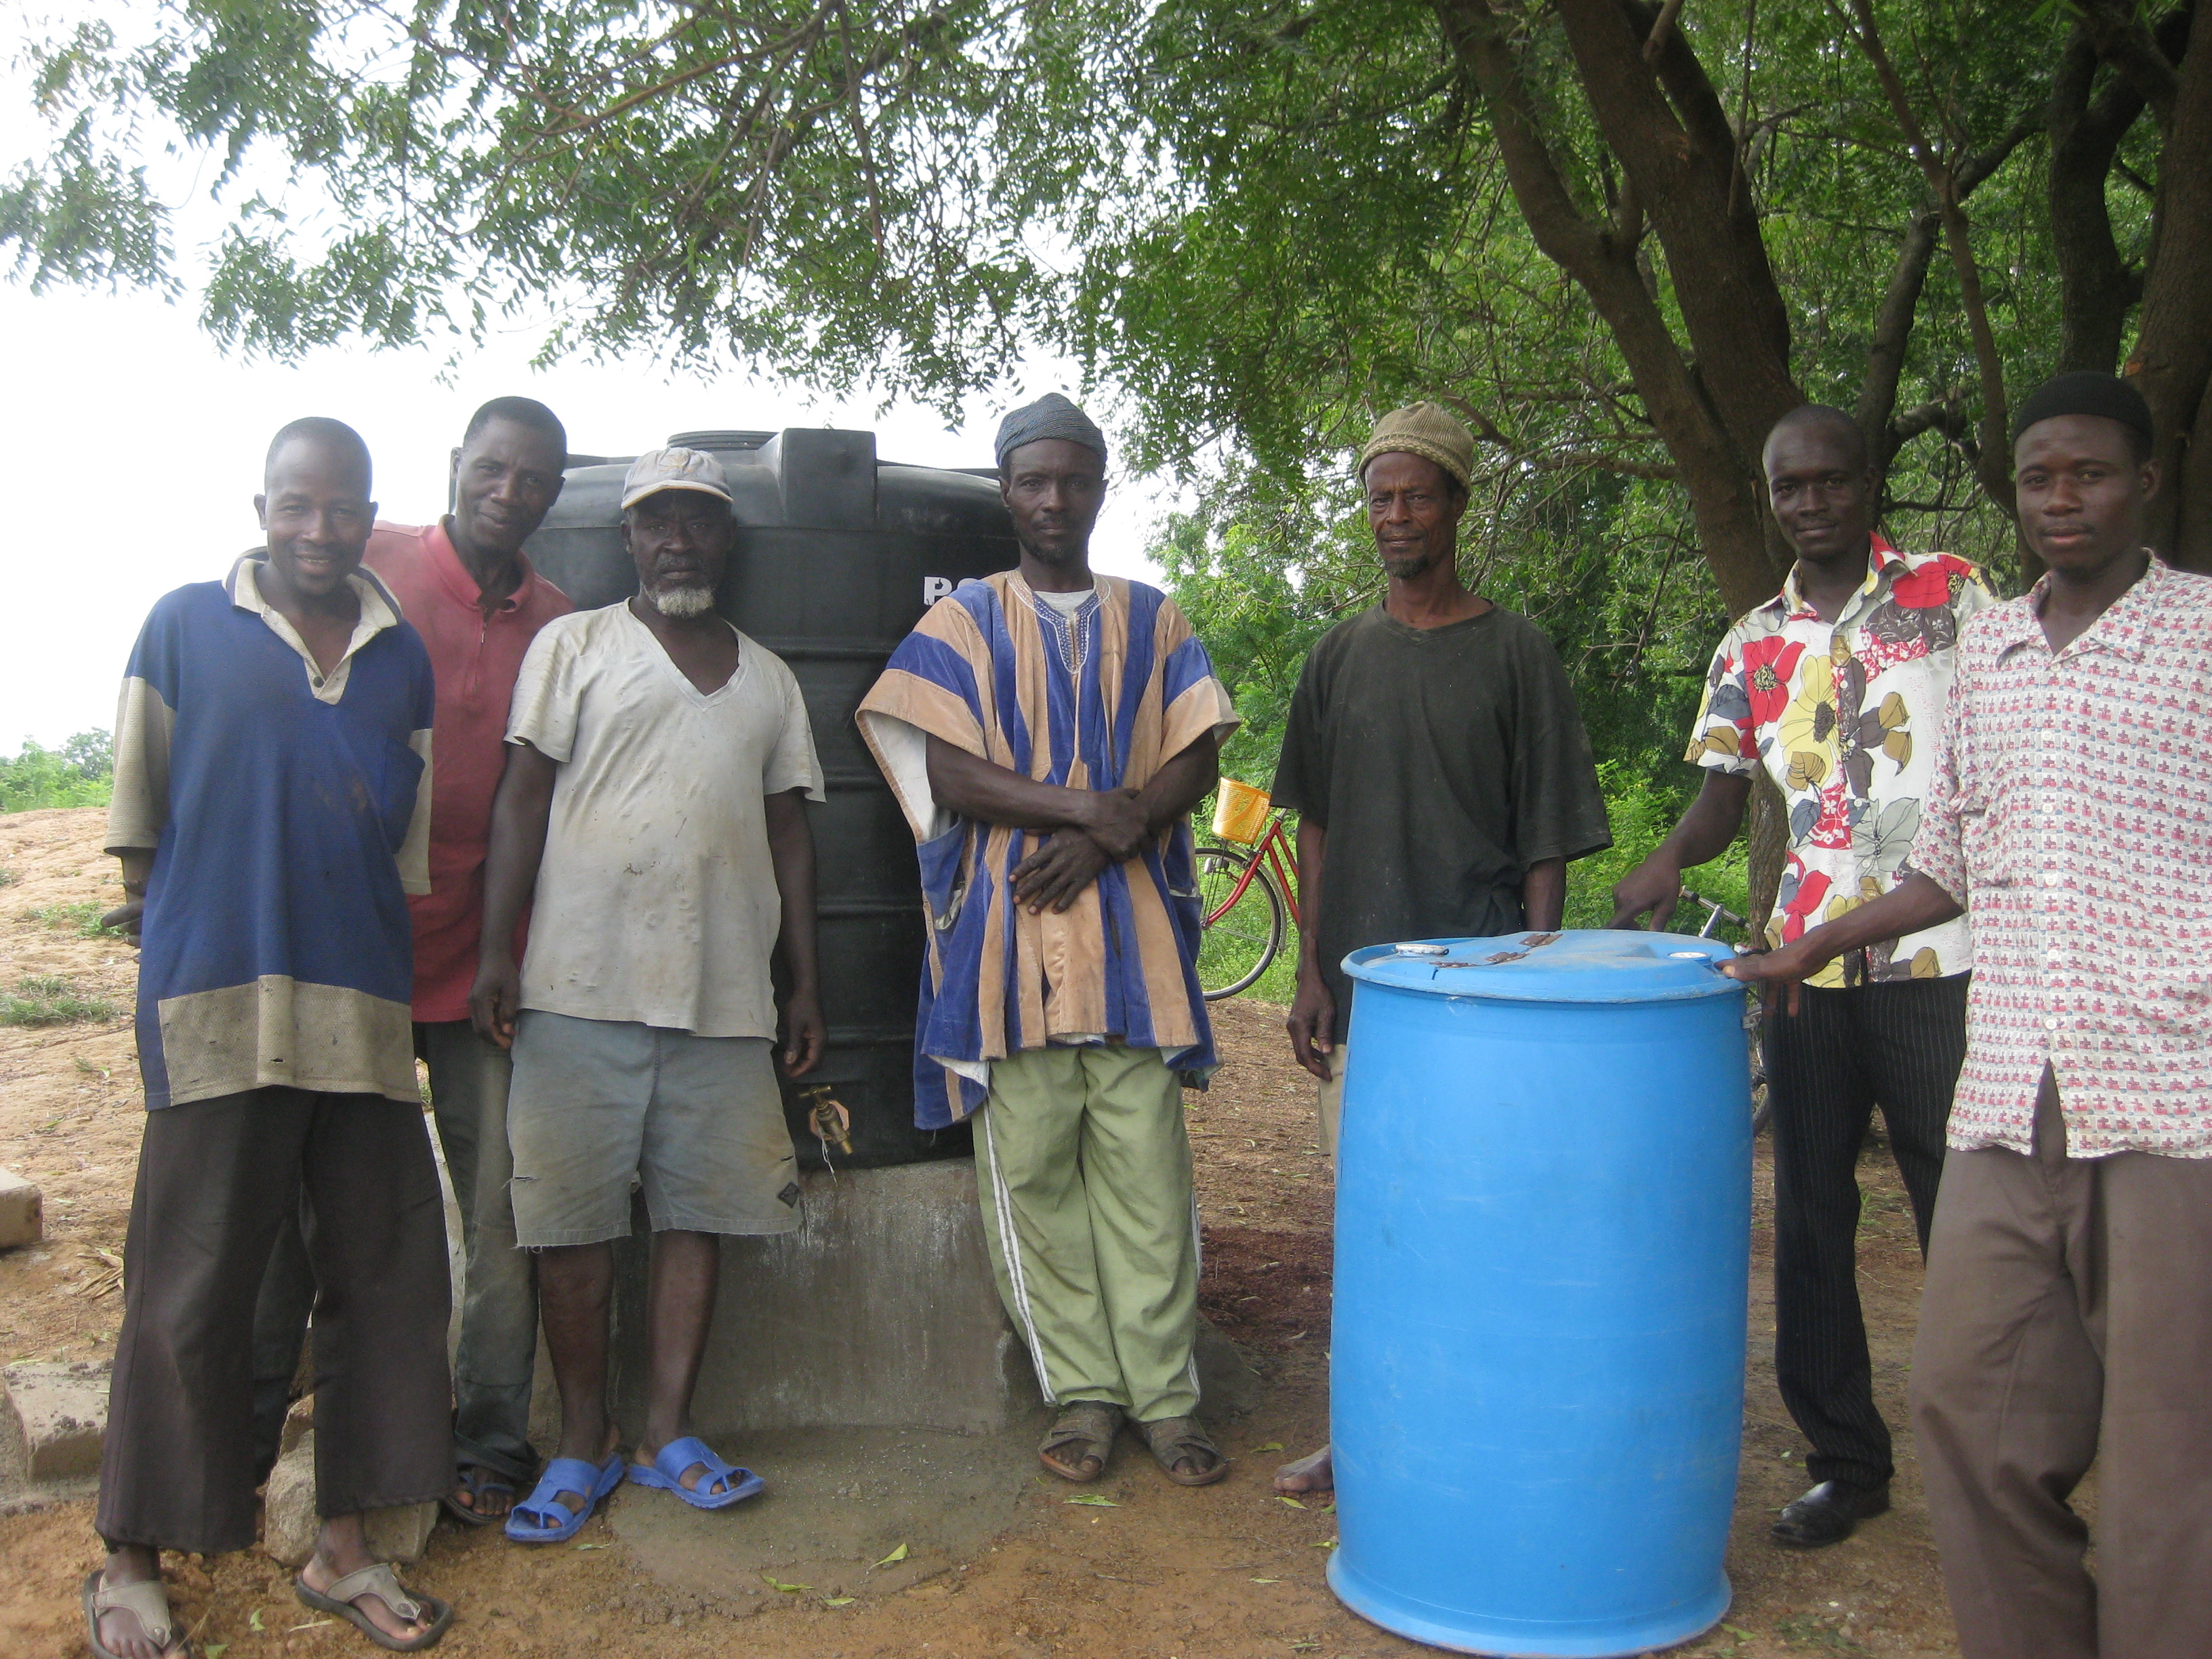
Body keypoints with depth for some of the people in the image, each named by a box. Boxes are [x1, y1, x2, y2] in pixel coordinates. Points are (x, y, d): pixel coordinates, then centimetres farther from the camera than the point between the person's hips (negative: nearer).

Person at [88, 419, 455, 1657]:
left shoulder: (404, 656, 14)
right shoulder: (186, 627, 4)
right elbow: (140, 814, 8)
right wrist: (171, 923, 10)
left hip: (367, 1009, 4)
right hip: (218, 1001, -4)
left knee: (387, 1274, 6)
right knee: (191, 1289, 1)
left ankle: (346, 1549, 20)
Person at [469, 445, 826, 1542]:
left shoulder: (767, 676, 18)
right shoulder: (573, 646, 7)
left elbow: (788, 833, 17)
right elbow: (522, 799, 1)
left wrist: (806, 981, 12)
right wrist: (494, 951, -8)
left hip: (725, 993, 3)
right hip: (583, 986, -3)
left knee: (699, 1212, 4)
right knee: (571, 1218, 0)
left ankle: (667, 1433, 15)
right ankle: (582, 1446, 12)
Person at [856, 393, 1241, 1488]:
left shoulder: (1152, 622, 16)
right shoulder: (963, 623, 11)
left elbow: (1195, 760, 5)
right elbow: (942, 768, -3)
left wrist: (1104, 843, -11)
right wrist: (1081, 806, -14)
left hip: (1131, 931, 1)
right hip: (1008, 931, -1)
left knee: (1148, 1172, 0)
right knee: (1031, 1173, 1)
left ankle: (1164, 1396, 9)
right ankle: (1081, 1394, 12)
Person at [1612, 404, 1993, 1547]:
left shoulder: (1950, 594, 3)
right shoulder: (1751, 648, 11)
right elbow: (1722, 800, 10)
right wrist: (1668, 859, -11)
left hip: (1939, 956, -3)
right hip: (1804, 964, 3)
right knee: (1810, 1216, 8)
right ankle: (1843, 1459, 22)